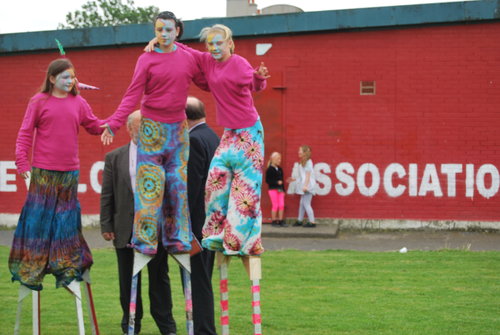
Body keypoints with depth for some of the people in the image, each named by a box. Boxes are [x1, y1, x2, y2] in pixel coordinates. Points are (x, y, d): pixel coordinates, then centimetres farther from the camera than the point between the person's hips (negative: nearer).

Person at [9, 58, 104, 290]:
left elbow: (95, 127, 16)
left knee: (67, 219, 7)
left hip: (70, 172, 3)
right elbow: (25, 133, -1)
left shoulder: (78, 103, 9)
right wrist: (22, 162, -8)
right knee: (39, 217, -1)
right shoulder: (39, 101, -1)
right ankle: (30, 271, 7)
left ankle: (67, 270, 16)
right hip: (43, 172, -3)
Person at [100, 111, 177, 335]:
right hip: (126, 230, 1)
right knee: (128, 281, 9)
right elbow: (107, 195, 4)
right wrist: (106, 226, -2)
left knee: (159, 278, 6)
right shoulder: (114, 158, 6)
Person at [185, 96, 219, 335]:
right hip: (212, 222, 10)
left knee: (197, 282, -6)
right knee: (203, 281, 16)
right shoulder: (213, 137, 13)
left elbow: (190, 187, -20)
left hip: (196, 224, -10)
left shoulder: (194, 140, -16)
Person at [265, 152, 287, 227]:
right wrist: (276, 182, -21)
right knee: (275, 205, -3)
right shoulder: (270, 169, -9)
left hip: (280, 189, 6)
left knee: (282, 205, 2)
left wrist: (283, 189, 15)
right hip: (273, 189, -6)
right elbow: (267, 180, -13)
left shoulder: (280, 169, 13)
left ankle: (281, 221, 9)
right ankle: (274, 221, 7)